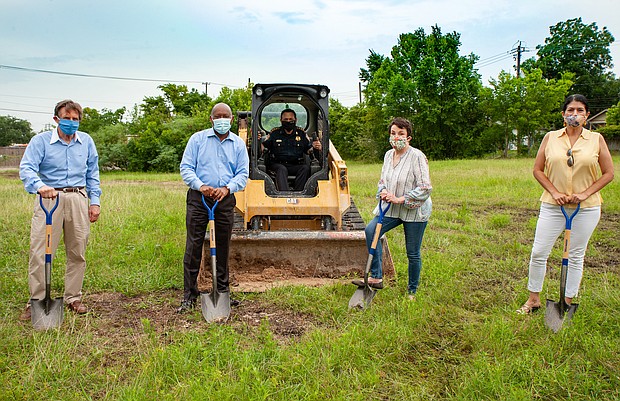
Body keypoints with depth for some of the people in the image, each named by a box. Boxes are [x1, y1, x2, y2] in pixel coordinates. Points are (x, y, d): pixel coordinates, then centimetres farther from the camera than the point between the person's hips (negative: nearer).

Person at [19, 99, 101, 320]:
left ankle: (73, 298, 20)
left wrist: (95, 201, 7)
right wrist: (39, 185, -34)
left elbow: (92, 174, 15)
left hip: (78, 199, 3)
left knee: (77, 252, 8)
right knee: (40, 253, -5)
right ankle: (36, 301, 7)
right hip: (49, 198, -3)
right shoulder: (41, 141, -2)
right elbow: (26, 168, -13)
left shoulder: (86, 141, 9)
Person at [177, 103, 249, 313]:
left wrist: (227, 188, -13)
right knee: (193, 247, -3)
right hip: (198, 198, -2)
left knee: (223, 247, 10)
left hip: (225, 200, 2)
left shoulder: (238, 144, 9)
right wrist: (200, 185, -17)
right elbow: (186, 167, 0)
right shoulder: (197, 139, 4)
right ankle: (189, 295, 5)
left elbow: (243, 174, 5)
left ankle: (223, 293, 22)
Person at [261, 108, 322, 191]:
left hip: (296, 166, 2)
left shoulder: (301, 133, 15)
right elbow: (263, 147, 5)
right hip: (277, 164, -2)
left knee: (305, 168, -28)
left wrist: (316, 148, -13)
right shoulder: (274, 133, 11)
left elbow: (309, 150, 10)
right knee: (282, 169, -35)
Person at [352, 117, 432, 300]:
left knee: (413, 253, 4)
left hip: (415, 211, -6)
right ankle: (376, 278, -5)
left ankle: (412, 291, 24)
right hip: (392, 208, 6)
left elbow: (425, 188, -19)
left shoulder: (417, 156, -17)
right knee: (370, 231, -14)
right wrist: (383, 192, -7)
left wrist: (400, 199, -22)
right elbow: (383, 180, 16)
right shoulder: (388, 155, 5)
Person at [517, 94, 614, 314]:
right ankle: (533, 299, 17)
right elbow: (537, 170, 3)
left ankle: (567, 303, 22)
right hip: (552, 205, 1)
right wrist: (554, 192, -9)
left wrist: (585, 193, -9)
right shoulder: (550, 138, 2)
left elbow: (608, 173, 2)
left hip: (586, 208, 0)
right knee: (538, 252, 0)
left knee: (576, 256, 8)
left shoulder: (596, 139, 1)